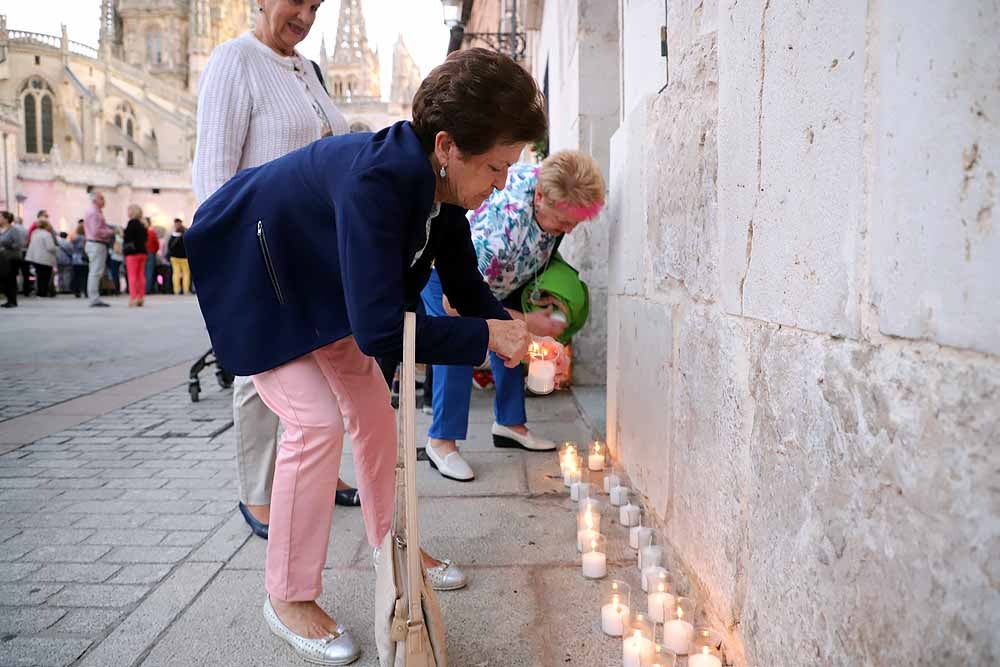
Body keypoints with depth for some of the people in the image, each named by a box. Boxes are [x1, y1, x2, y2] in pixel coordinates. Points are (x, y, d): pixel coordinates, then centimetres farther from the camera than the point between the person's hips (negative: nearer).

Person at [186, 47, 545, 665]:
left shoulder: (443, 184, -14)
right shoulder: (379, 179, -40)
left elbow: (467, 286, -2)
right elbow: (379, 331, -43)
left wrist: (512, 329, -19)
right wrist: (486, 336, -33)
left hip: (318, 281, 9)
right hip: (250, 271, -8)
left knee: (374, 409, 8)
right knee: (317, 420, -17)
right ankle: (289, 597, 1)